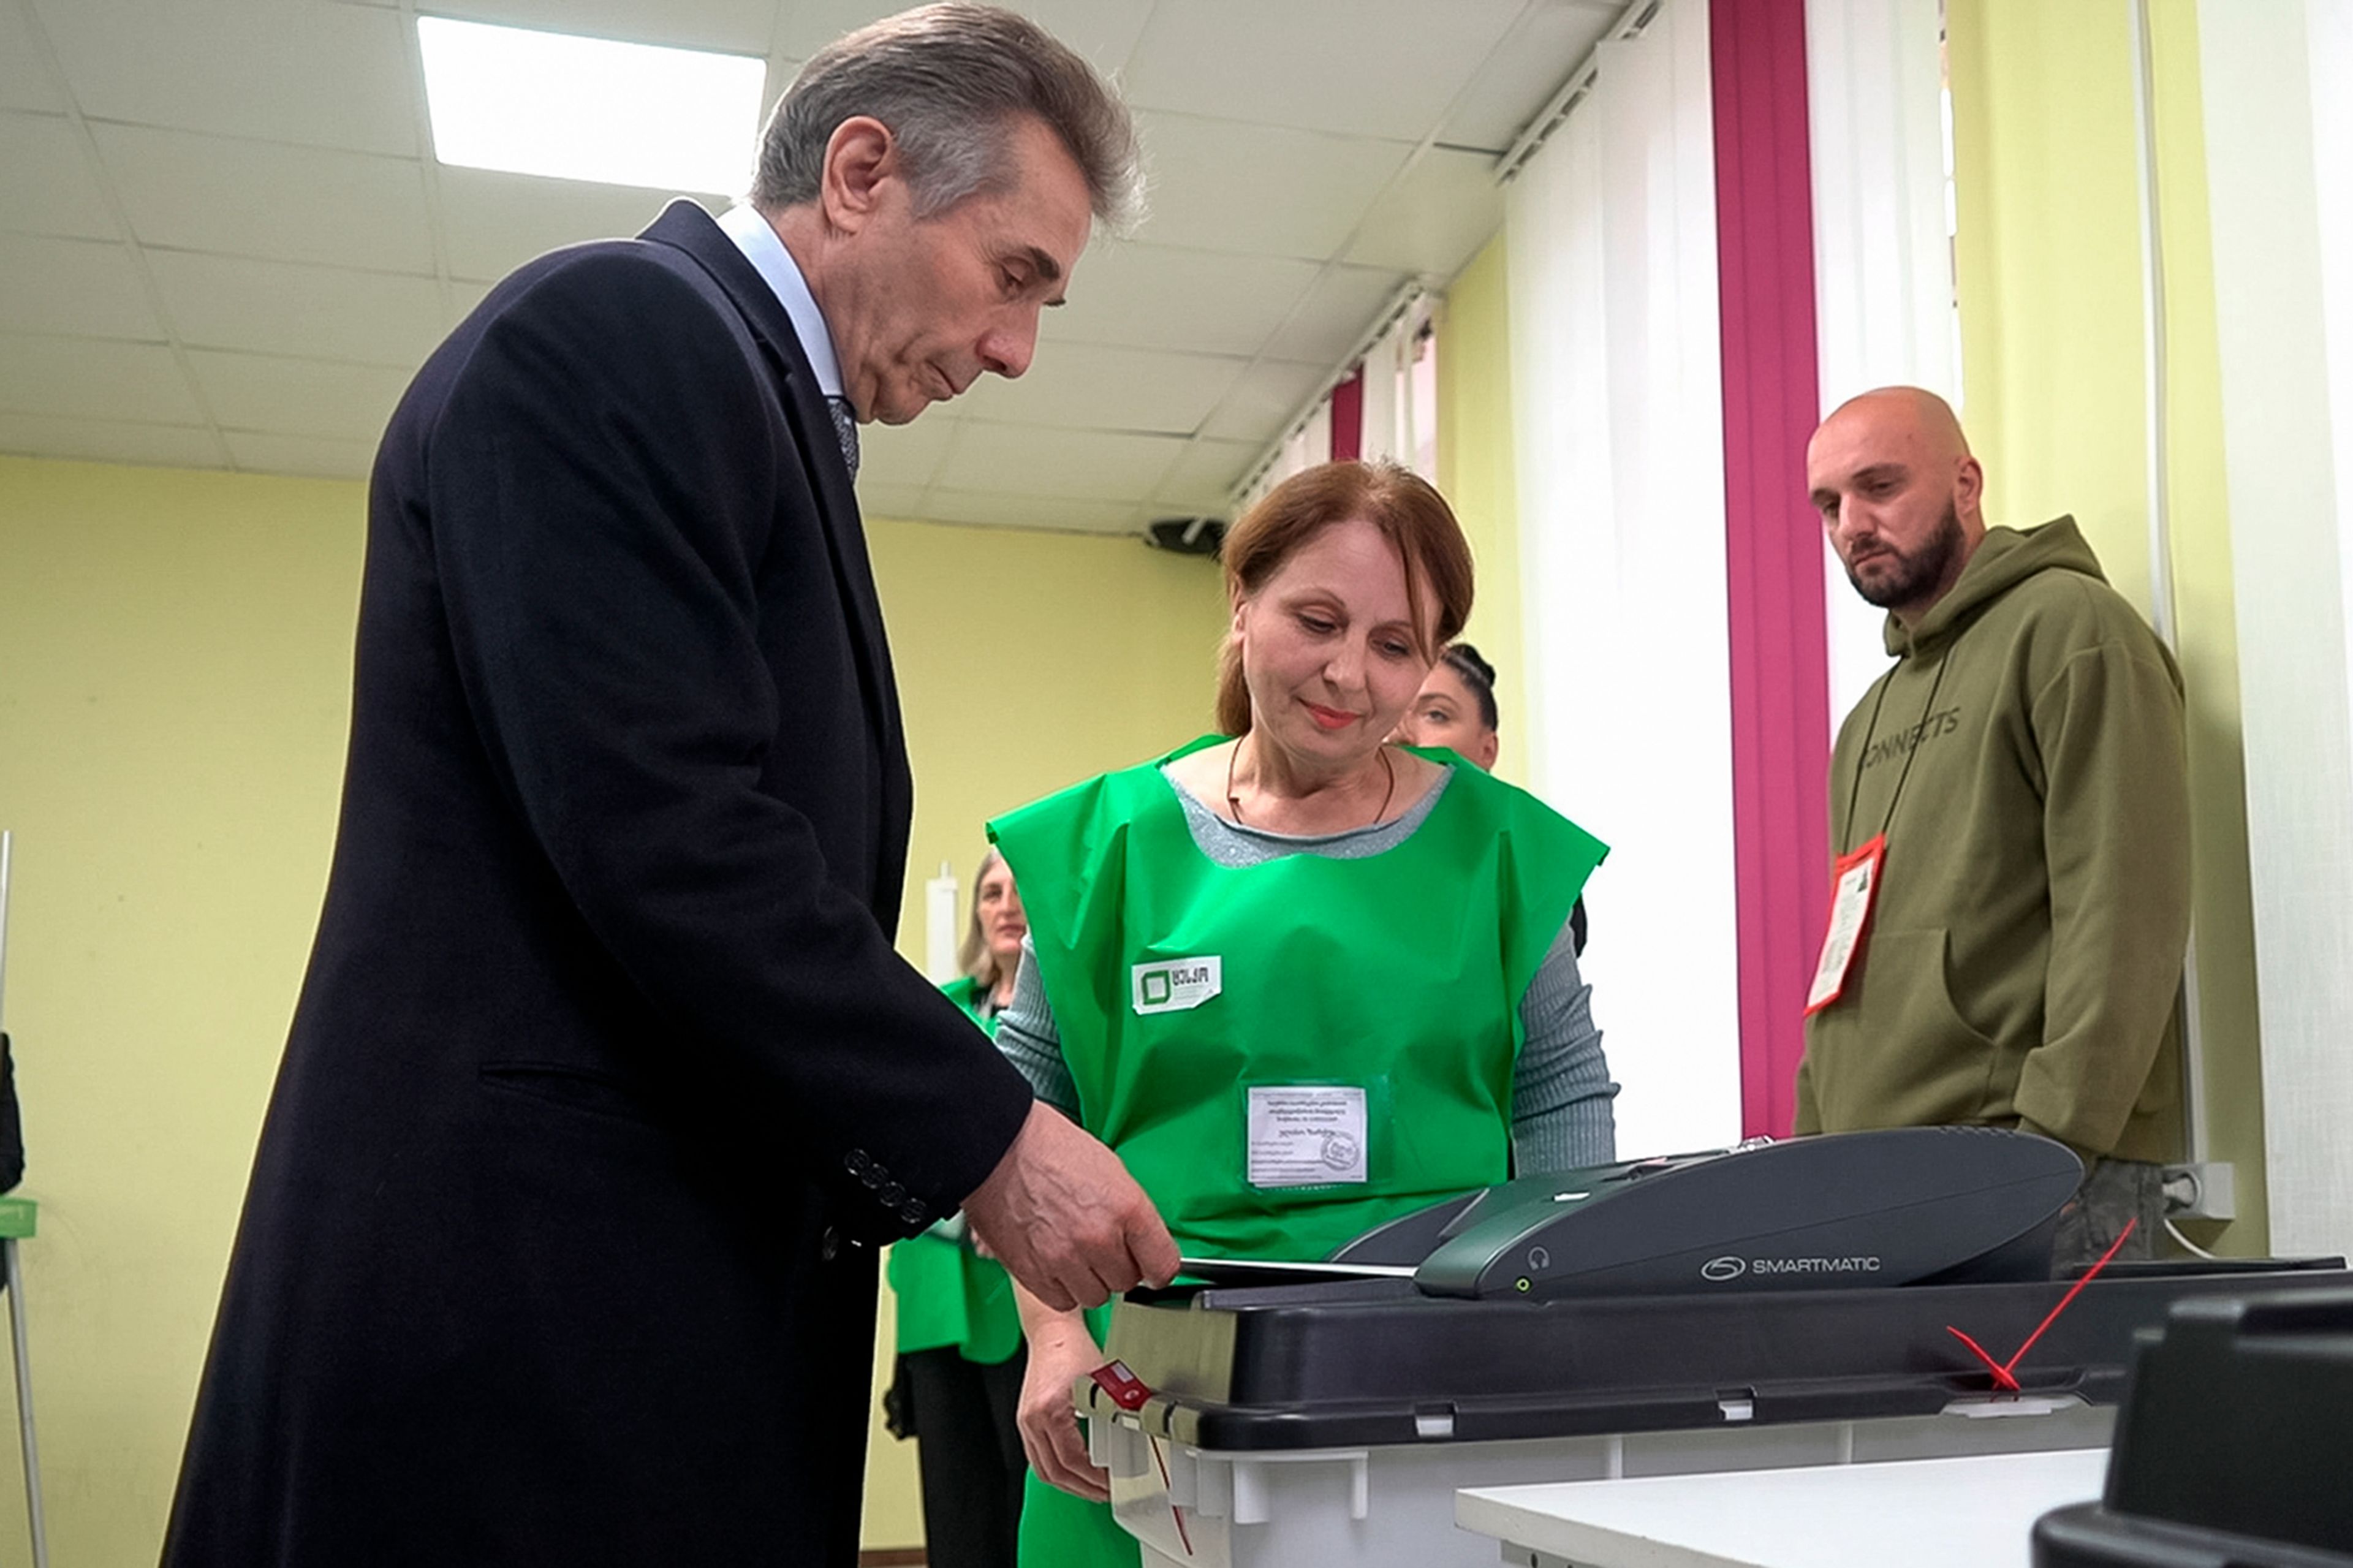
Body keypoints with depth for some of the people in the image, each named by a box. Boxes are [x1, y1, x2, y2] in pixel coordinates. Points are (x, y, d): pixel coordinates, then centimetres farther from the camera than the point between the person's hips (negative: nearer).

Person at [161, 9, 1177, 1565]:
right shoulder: (610, 331, -10)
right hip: (532, 1294, -9)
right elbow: (663, 840, -21)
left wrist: (956, 1137, 9)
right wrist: (986, 1134, -15)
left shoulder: (744, 386, 18)